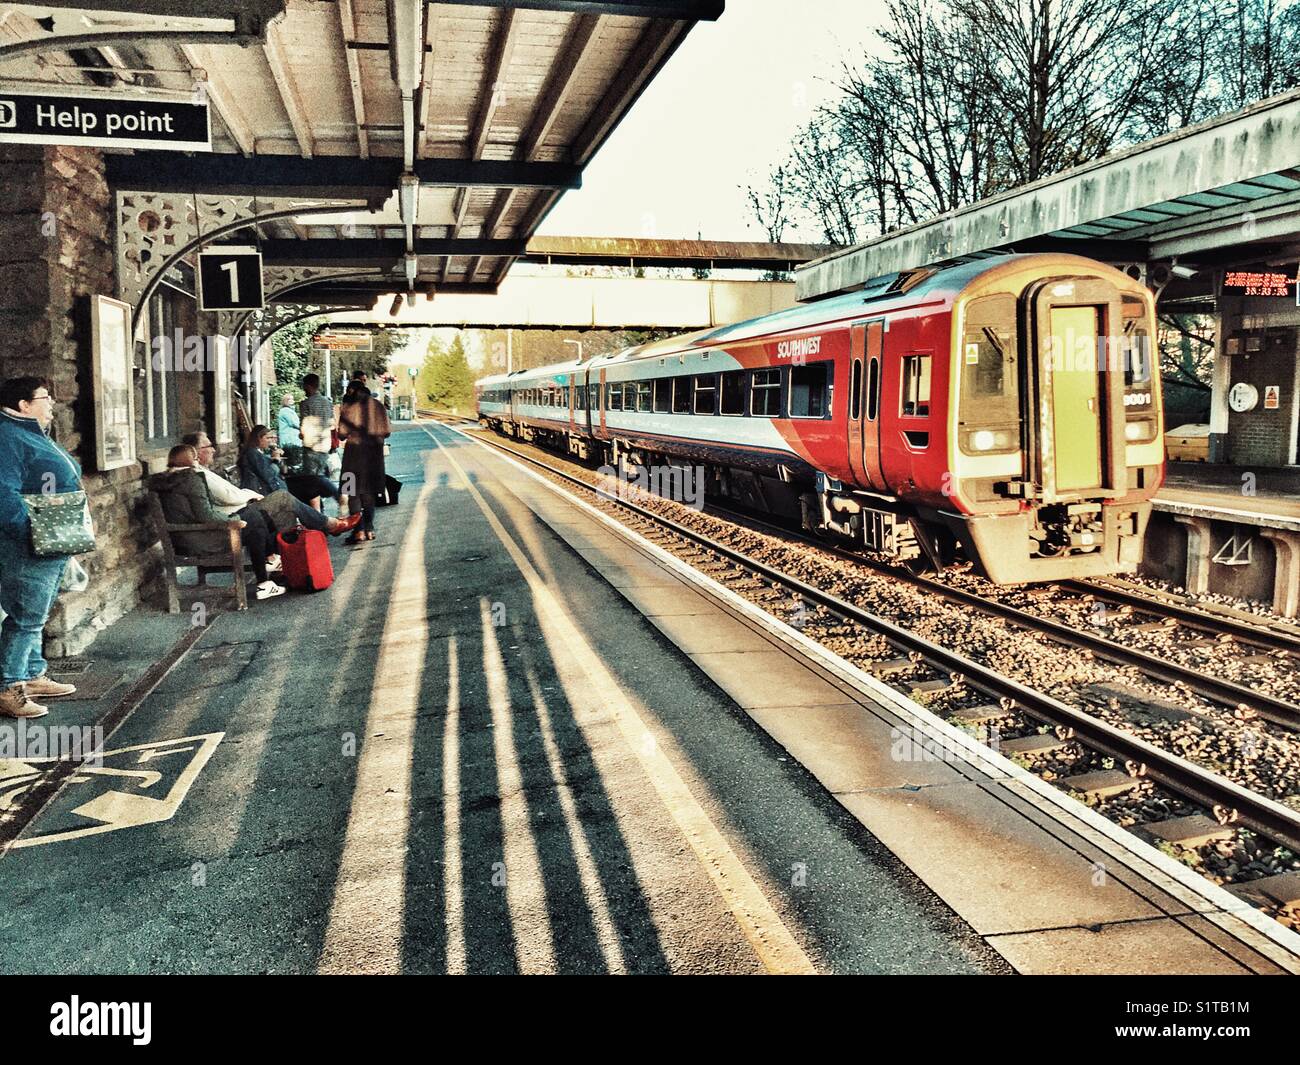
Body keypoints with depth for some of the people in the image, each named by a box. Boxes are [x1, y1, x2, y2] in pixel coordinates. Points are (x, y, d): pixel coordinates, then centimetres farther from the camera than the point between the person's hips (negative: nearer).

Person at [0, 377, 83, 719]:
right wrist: (34, 533, -30)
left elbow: (61, 486, 24)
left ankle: (33, 676, 28)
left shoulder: (35, 434, 17)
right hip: (28, 549, -10)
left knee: (35, 616, 18)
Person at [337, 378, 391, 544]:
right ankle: (369, 529, 15)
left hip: (355, 451, -4)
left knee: (354, 493, 2)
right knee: (369, 492, 15)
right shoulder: (378, 405, 5)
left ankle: (359, 531, -5)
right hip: (375, 452, 4)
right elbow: (386, 432, 4)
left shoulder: (348, 406, -6)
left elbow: (342, 434, -9)